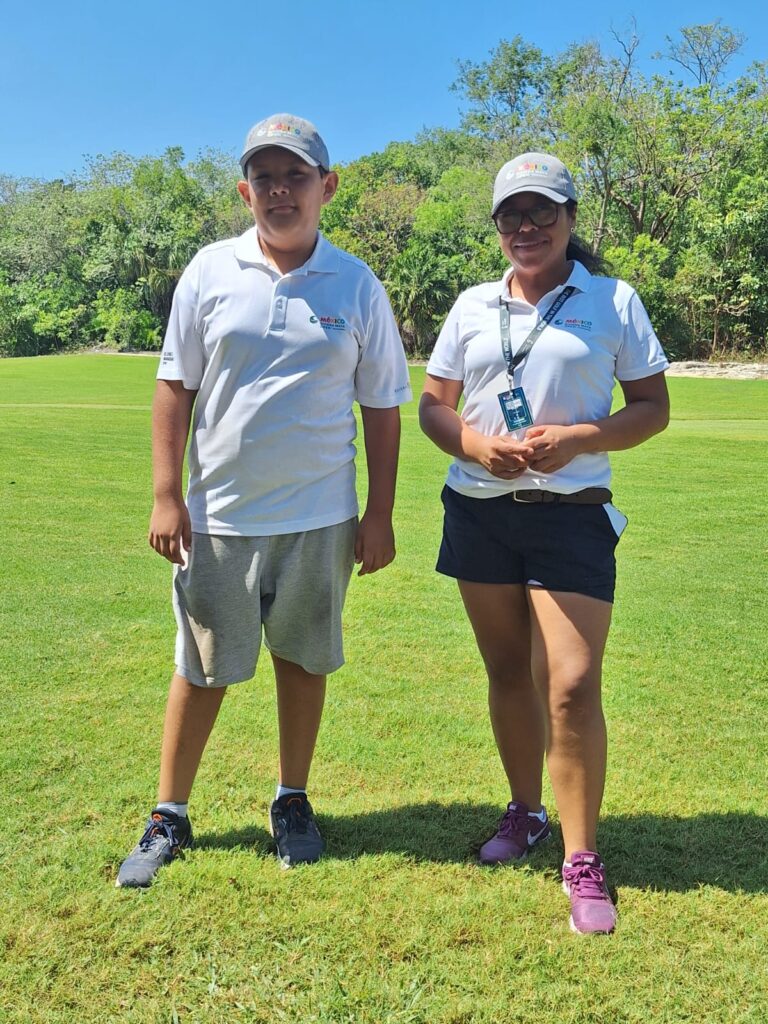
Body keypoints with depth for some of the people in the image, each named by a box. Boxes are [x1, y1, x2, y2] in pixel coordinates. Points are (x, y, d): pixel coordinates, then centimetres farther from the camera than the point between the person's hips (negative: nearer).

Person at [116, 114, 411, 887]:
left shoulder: (356, 286, 0)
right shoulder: (211, 271, 0)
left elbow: (382, 408, 3)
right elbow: (175, 386, 2)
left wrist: (379, 515, 0)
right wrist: (165, 496, -3)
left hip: (319, 515, 0)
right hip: (219, 512, 0)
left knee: (303, 659, 12)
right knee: (201, 668, 8)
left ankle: (292, 802, 31)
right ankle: (168, 817, 24)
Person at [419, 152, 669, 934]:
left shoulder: (614, 302, 1)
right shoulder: (473, 306, 10)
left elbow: (652, 407, 1)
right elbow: (433, 405, 11)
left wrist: (577, 438, -17)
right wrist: (476, 445, -11)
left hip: (571, 513, -3)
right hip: (479, 510, 4)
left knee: (571, 685, -9)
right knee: (507, 672, 13)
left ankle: (582, 862, 5)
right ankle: (525, 813, 32)